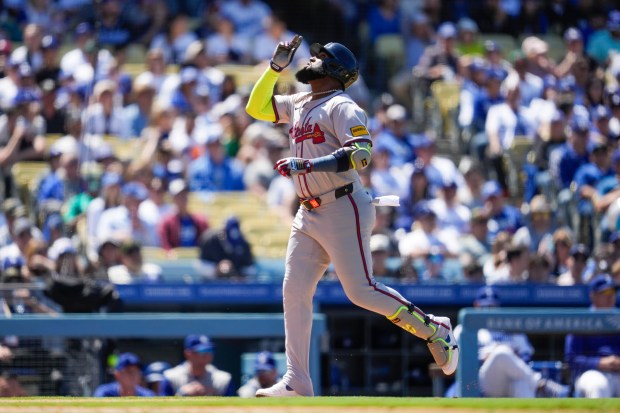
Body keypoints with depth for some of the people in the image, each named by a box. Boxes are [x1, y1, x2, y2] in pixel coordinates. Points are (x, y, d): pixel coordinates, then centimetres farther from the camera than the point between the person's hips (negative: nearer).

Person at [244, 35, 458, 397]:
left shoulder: (341, 107, -10)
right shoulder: (299, 105, 16)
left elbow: (361, 153, -23)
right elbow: (257, 108, 27)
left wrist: (306, 165, -28)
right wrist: (275, 67, 15)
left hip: (343, 210, -8)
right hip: (309, 215, 8)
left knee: (362, 291, -10)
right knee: (295, 291, 0)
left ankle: (435, 330, 7)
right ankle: (297, 383, 0)